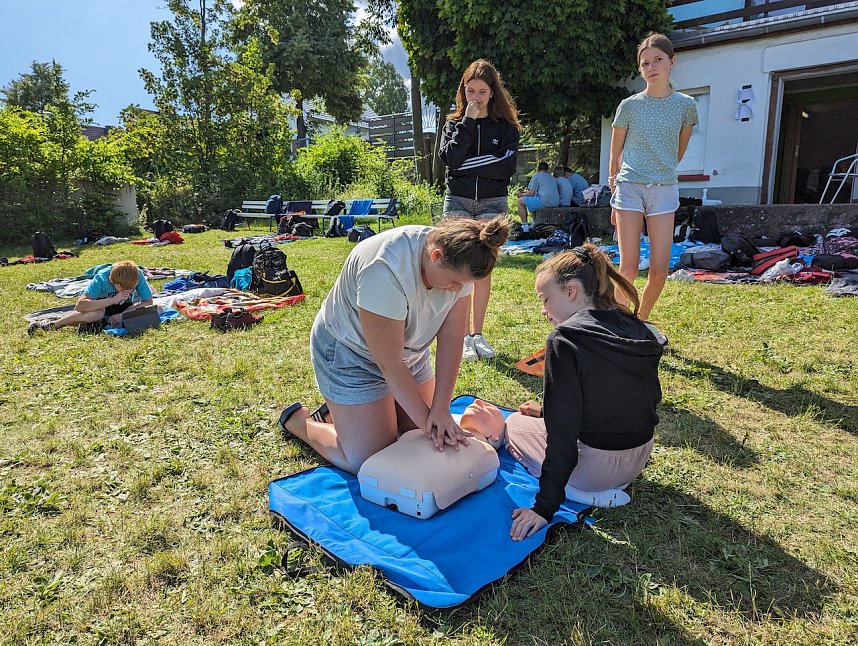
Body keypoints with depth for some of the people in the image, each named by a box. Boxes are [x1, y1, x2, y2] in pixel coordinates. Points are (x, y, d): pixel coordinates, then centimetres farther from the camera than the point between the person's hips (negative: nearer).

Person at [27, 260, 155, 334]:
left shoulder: (138, 275, -29)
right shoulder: (101, 279, -33)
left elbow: (148, 302, -24)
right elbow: (79, 305, -40)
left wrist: (122, 315, -35)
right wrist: (114, 299, -46)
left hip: (125, 307, 3)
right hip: (102, 305, -3)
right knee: (96, 313, -42)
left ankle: (104, 323, -25)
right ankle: (53, 324, -19)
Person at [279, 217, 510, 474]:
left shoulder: (457, 263, -18)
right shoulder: (385, 272, -38)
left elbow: (451, 338, -15)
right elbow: (390, 366, -30)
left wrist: (441, 410, -19)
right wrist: (427, 420, -20)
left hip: (406, 346, 7)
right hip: (349, 352, -6)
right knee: (366, 463, -6)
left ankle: (339, 409, 29)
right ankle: (298, 419, 19)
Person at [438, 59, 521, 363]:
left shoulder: (506, 127, 6)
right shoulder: (454, 124, 9)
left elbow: (507, 166, -9)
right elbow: (449, 158, -10)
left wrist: (467, 165, -10)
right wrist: (468, 121, -9)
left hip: (492, 203, 0)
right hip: (458, 202, 0)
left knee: (484, 271, 1)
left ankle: (478, 333, 11)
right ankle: (465, 336, -1)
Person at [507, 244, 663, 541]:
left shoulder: (565, 340, -23)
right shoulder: (638, 331, 0)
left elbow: (562, 433, -24)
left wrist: (545, 507, -15)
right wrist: (547, 411, 19)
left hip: (595, 466, -7)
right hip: (639, 458, 8)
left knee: (515, 423, 18)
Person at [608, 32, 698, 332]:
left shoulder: (685, 105, 5)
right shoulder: (629, 106, 2)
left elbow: (679, 151, 19)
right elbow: (615, 155, 9)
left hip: (664, 191, 2)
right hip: (629, 187, -1)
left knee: (659, 271, -2)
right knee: (628, 267, -7)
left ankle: (641, 322, 20)